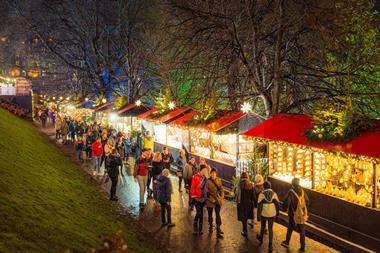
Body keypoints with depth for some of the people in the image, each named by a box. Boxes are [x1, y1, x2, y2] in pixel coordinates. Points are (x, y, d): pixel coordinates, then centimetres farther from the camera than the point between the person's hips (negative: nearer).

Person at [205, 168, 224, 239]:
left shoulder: (218, 180, 2)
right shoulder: (208, 181, -9)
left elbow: (221, 189, 9)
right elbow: (205, 191, -7)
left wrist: (221, 197, 0)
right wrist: (210, 199, -8)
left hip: (218, 200, 2)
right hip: (210, 201, -2)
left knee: (218, 215, -5)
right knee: (210, 214, 13)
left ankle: (218, 232, -4)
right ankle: (210, 226, 38)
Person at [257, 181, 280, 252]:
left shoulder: (261, 194, -15)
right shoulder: (274, 194, -9)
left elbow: (259, 206, -14)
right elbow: (277, 204, -1)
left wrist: (258, 216, -7)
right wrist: (277, 212, 17)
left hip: (264, 214, -1)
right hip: (272, 214, 1)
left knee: (263, 226, 23)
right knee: (270, 229, 11)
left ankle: (261, 239, 48)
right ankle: (270, 246, 7)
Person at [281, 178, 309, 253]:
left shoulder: (291, 192, -18)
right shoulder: (302, 191, -3)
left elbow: (286, 201, -24)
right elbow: (307, 202, 5)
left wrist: (285, 208, -3)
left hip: (294, 215, -3)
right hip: (302, 214, 3)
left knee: (290, 229, 18)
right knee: (302, 231, 12)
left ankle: (287, 243, 35)